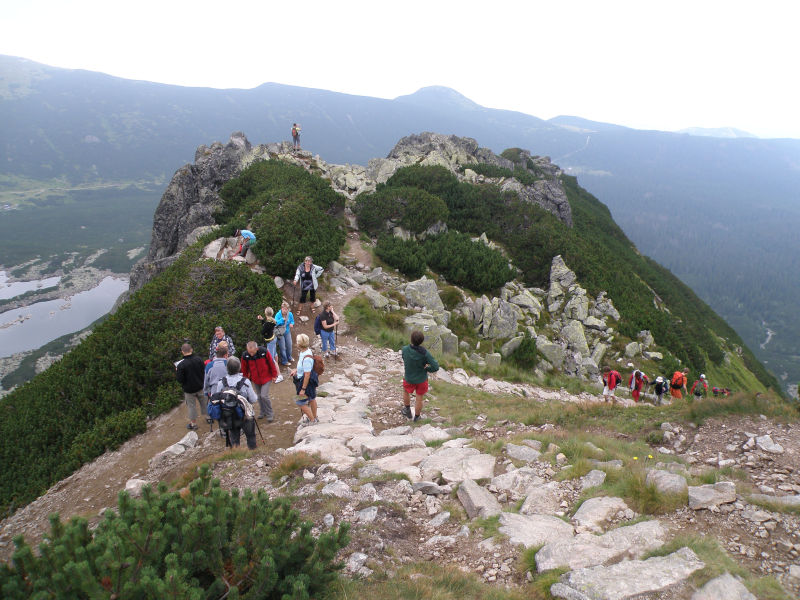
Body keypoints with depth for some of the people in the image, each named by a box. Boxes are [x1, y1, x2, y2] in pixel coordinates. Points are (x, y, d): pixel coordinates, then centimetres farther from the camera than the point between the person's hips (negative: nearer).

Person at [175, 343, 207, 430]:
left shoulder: (181, 365, -24)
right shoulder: (199, 359, -12)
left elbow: (180, 380, -19)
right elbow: (205, 372, -2)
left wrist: (176, 371, -3)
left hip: (189, 389, -4)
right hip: (200, 387, 4)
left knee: (191, 405, 13)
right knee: (204, 402, 22)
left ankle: (193, 423, 24)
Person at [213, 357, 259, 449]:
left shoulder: (221, 382, -14)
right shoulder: (245, 382, -21)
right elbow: (253, 400, -15)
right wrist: (256, 397, 7)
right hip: (246, 416, -2)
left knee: (233, 438, 21)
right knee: (250, 436, 18)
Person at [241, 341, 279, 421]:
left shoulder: (264, 352, -23)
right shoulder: (245, 355, -17)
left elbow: (271, 363, -10)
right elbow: (244, 369, 1)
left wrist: (274, 375, -2)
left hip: (266, 378, -3)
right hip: (255, 380, 3)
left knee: (264, 396, -11)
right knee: (259, 396, 14)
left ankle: (270, 414, 7)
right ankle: (263, 412, 35)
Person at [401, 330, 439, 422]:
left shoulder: (404, 350, -25)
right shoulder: (425, 353, -29)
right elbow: (435, 367, -27)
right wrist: (427, 369, -8)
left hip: (409, 379, 1)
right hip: (422, 379, -1)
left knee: (406, 391, 32)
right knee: (419, 398, 21)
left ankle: (408, 411, 48)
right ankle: (416, 416, 41)